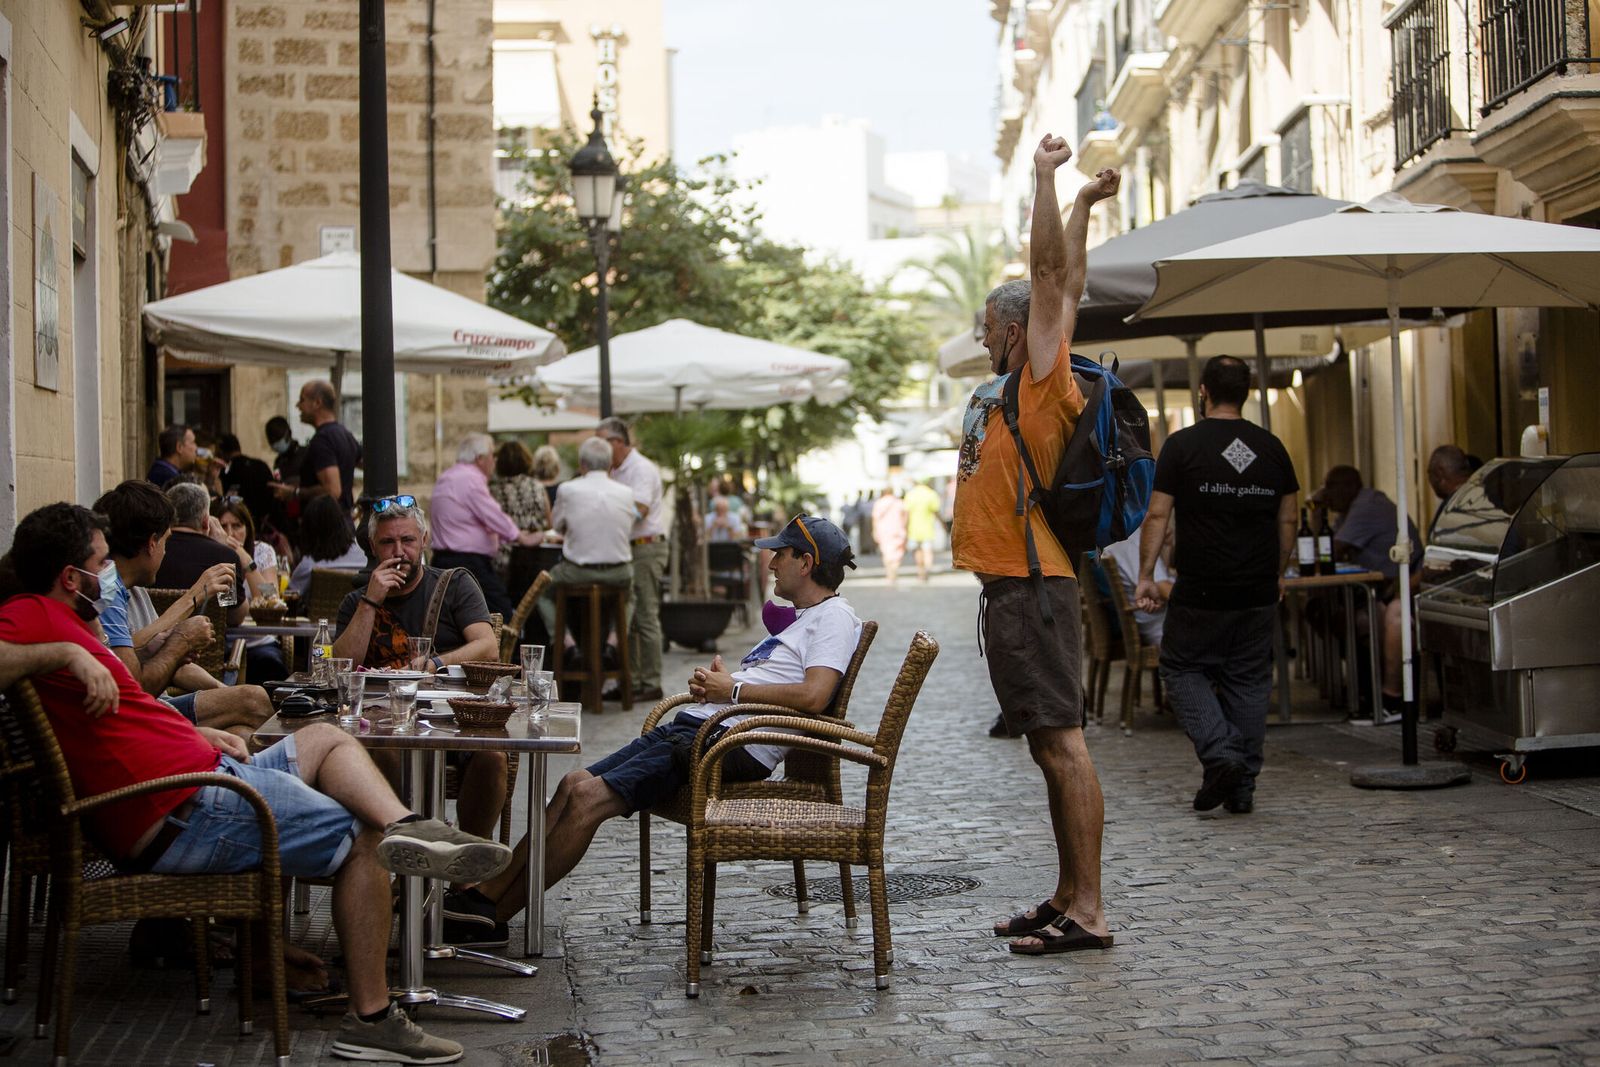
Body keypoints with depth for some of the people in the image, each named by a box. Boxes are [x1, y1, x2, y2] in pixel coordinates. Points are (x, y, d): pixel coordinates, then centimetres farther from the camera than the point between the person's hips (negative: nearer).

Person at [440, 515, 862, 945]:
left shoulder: (834, 616, -4)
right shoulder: (798, 616, 28)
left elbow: (813, 696, -20)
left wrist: (731, 690, -11)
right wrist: (710, 679, 7)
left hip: (730, 742, -10)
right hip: (689, 726, 10)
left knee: (589, 797, -18)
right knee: (574, 784, -2)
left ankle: (493, 914, -14)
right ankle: (486, 891, -2)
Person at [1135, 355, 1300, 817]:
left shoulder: (1182, 445, -6)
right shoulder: (1272, 448, 6)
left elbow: (1157, 515, -9)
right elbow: (1289, 519, 11)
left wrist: (1146, 575, -4)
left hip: (1201, 592, -4)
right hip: (1258, 591, 4)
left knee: (1182, 669, 11)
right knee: (1248, 682, 10)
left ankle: (1220, 752, -9)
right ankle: (1243, 787, 11)